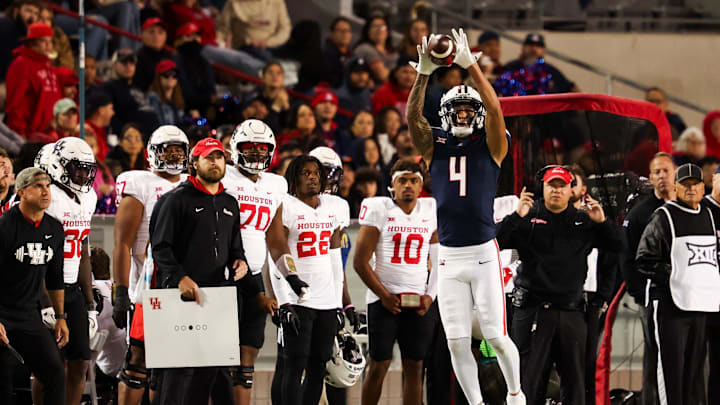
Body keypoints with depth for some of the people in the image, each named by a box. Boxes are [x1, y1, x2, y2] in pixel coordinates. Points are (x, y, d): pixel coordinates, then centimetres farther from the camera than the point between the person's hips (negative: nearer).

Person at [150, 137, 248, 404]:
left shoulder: (229, 204, 19)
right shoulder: (178, 199, -2)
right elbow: (161, 247, -7)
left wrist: (239, 261, 7)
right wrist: (179, 277, -20)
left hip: (218, 292, 7)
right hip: (183, 292, -7)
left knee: (210, 367, 6)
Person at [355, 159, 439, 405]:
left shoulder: (431, 211, 8)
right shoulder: (379, 209, -2)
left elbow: (440, 260, 14)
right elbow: (361, 262, -3)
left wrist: (430, 295, 1)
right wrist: (384, 296, -8)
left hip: (418, 301, 3)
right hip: (383, 300, -3)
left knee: (414, 367, 2)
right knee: (379, 366, -3)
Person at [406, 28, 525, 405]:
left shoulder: (490, 146, 2)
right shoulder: (436, 146, 8)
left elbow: (494, 109, -13)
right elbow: (413, 117, -6)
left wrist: (470, 65, -20)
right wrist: (424, 73, -19)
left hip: (483, 253, -3)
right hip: (449, 257, 3)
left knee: (496, 336, -3)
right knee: (457, 342, 1)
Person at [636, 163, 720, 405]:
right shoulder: (664, 217, -5)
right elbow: (645, 260, -8)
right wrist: (672, 276, -15)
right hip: (670, 304, -7)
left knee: (694, 365, 9)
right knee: (671, 366, -8)